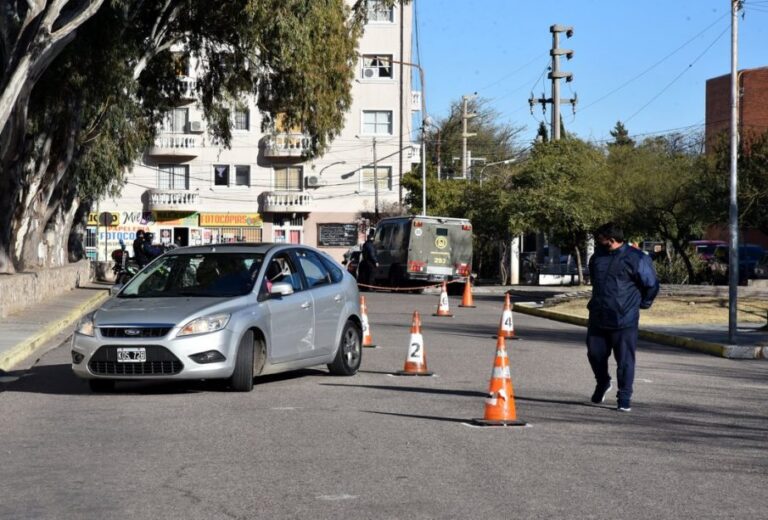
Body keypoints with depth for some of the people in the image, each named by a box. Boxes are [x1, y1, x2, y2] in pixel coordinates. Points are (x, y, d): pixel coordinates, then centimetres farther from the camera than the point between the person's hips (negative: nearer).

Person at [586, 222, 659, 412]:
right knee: (595, 354, 13)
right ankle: (603, 383, 39)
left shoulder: (636, 259, -10)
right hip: (597, 318, 6)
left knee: (625, 361, -2)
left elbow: (652, 285, -1)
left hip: (624, 320, -6)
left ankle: (624, 399, 5)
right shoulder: (598, 256, 8)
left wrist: (640, 304, 7)